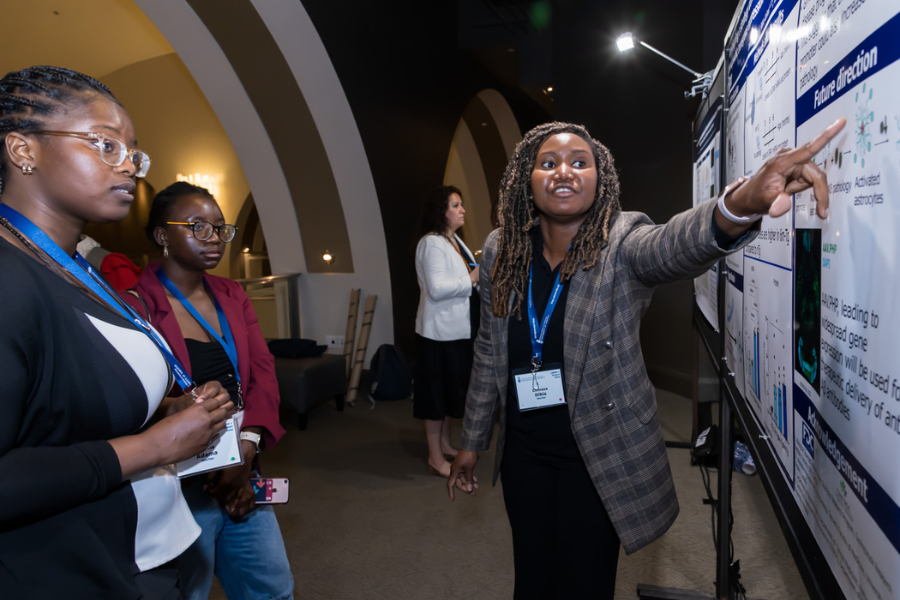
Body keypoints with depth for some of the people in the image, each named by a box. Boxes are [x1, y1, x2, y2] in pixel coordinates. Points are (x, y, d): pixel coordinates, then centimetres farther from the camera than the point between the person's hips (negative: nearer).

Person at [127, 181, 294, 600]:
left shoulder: (232, 295, 8)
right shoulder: (138, 302, -14)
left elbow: (263, 374, 3)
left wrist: (246, 448, -11)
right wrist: (213, 470, -14)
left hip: (241, 476, 7)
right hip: (180, 486, -6)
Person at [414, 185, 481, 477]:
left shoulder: (455, 241, 14)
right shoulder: (432, 243, -16)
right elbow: (437, 288, -24)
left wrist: (479, 275, 7)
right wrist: (471, 279, -19)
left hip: (458, 329, 10)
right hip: (440, 331, -10)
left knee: (453, 389, 19)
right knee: (438, 392, 1)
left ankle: (445, 444, 35)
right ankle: (436, 458, 13)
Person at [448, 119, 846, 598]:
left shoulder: (621, 242, -15)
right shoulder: (501, 251, -4)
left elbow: (674, 245, -40)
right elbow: (489, 354, 5)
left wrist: (742, 204, -62)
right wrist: (472, 442, 11)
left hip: (599, 454, -3)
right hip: (524, 450, 3)